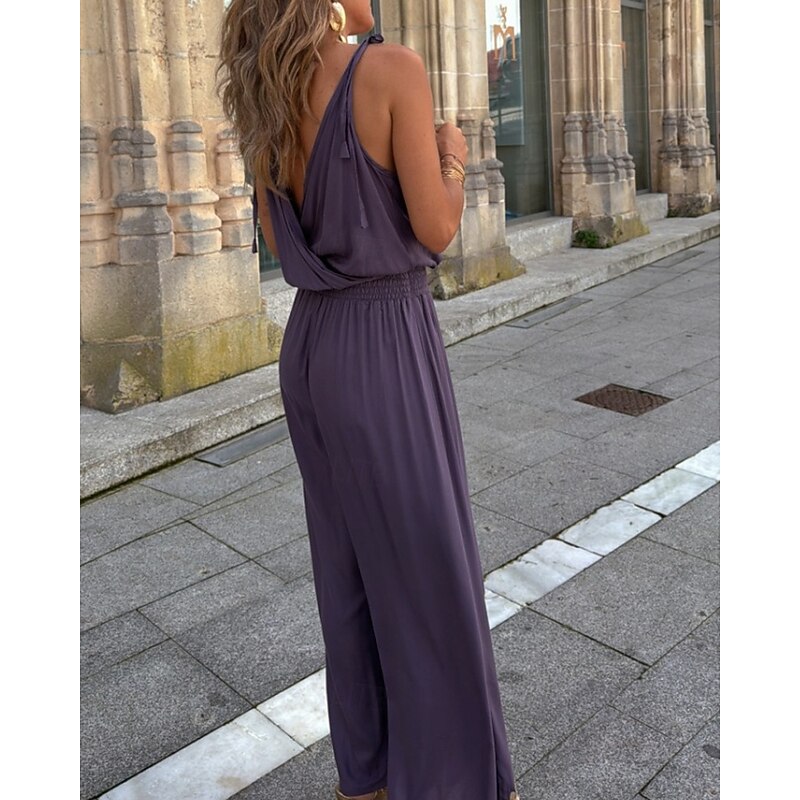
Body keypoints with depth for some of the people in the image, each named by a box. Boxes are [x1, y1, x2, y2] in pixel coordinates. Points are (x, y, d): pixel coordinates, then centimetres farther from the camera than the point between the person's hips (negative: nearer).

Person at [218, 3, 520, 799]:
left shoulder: (266, 96, 7)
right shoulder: (394, 67, -14)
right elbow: (436, 231, -14)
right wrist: (451, 157, 7)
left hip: (311, 346, 7)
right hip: (387, 350, -7)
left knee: (351, 562, 20)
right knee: (432, 574, 8)